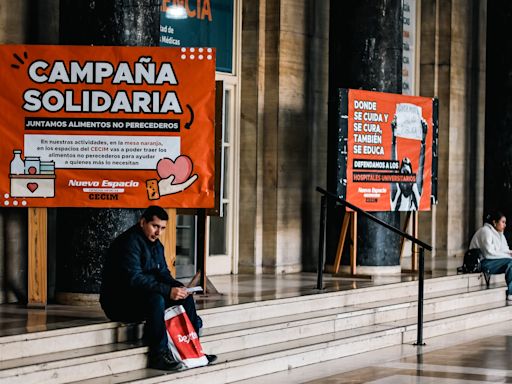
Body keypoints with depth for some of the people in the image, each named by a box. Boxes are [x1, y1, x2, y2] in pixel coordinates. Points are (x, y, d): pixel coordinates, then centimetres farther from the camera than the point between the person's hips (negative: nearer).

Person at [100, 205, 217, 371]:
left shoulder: (156, 245, 12)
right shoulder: (129, 242, -19)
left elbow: (163, 273, 13)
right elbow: (134, 279, -29)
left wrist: (177, 287, -10)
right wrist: (168, 291, -33)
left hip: (145, 296, 10)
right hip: (118, 302, -10)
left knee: (186, 297, -2)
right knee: (156, 300, -36)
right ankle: (159, 355, -30)